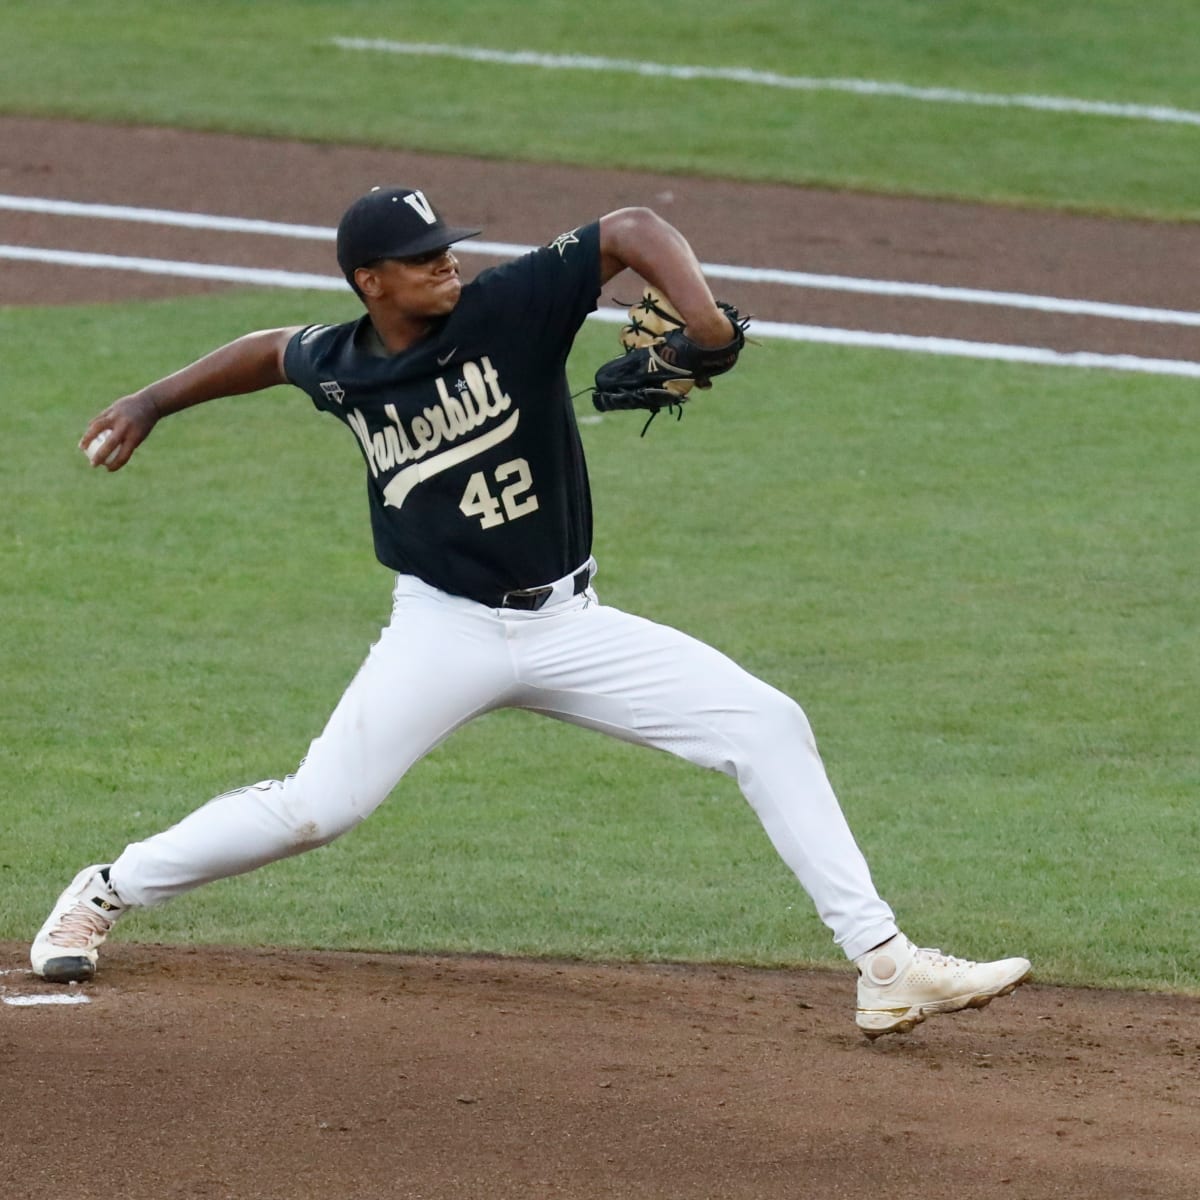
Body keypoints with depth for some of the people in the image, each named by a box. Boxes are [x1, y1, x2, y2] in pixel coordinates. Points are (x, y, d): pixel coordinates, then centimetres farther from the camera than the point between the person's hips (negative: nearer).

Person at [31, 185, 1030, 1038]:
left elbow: (633, 231, -15)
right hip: (445, 631, 0)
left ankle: (885, 965, -11)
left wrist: (696, 310, -33)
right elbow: (272, 350, 20)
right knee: (314, 809, -8)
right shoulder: (340, 366, -3)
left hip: (569, 624, 0)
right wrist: (153, 402, 29)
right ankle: (103, 896, 16)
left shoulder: (512, 307, -11)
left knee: (769, 728, -12)